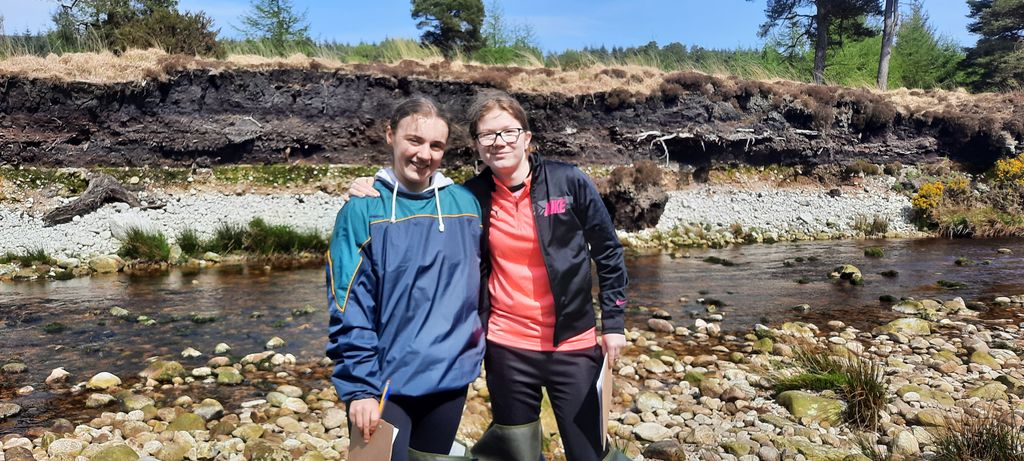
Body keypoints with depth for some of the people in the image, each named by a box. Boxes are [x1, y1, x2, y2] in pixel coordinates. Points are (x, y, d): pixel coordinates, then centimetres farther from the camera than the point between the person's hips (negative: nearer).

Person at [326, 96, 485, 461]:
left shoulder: (465, 203, 1)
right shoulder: (362, 210, -10)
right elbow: (349, 310, -12)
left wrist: (475, 351, 12)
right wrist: (360, 387, -15)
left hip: (451, 378, 4)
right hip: (385, 382, -4)